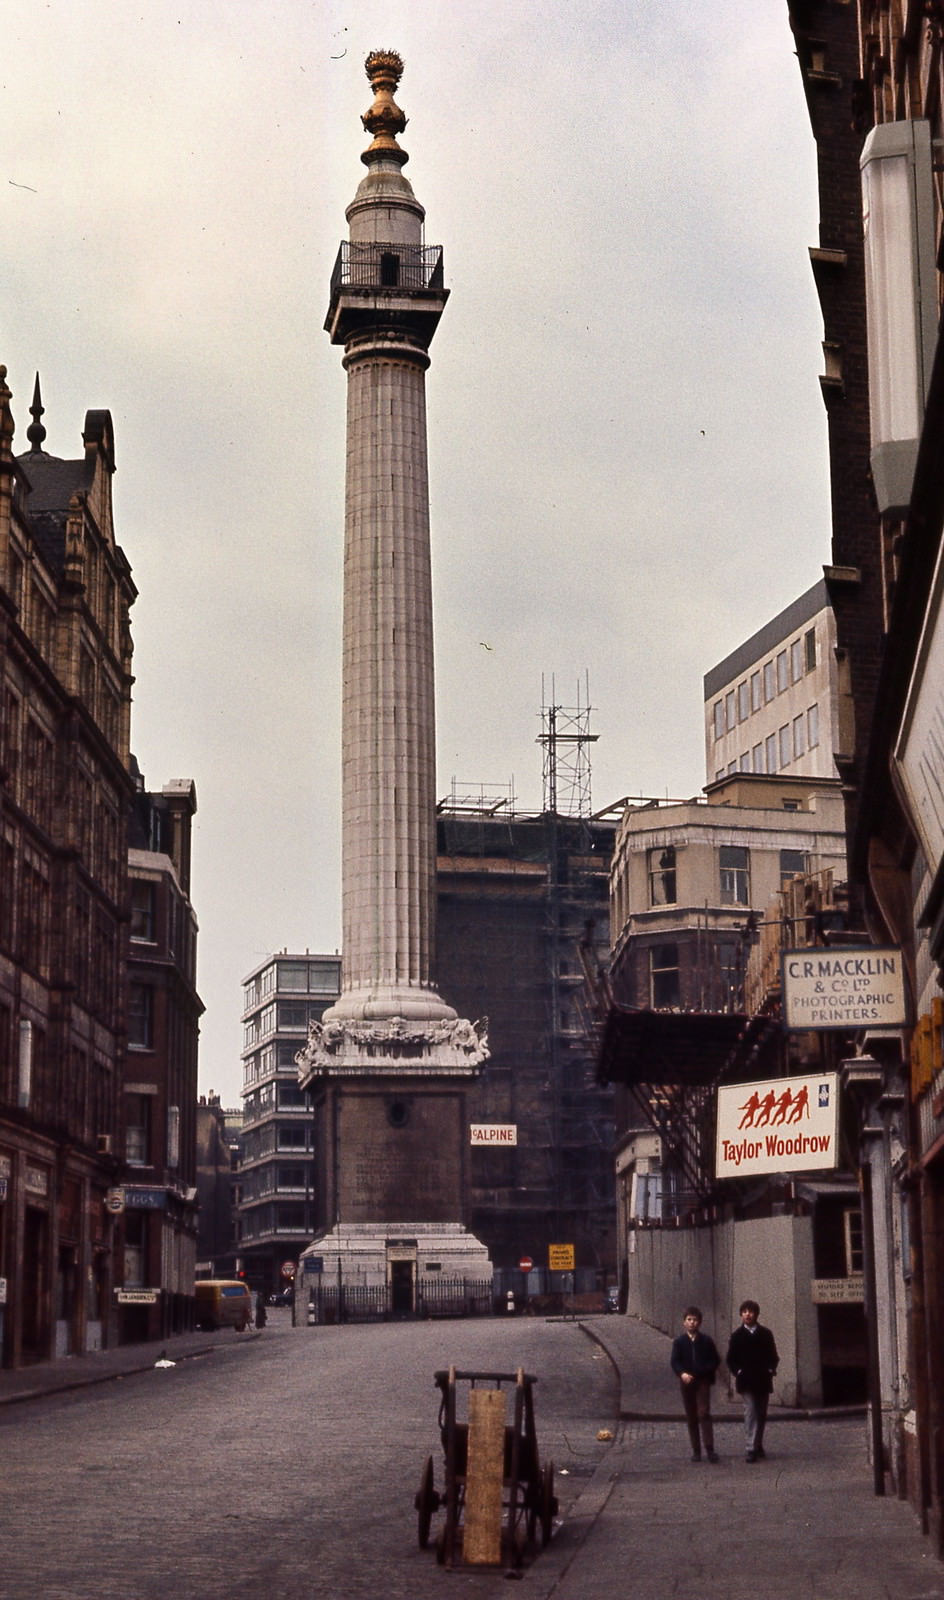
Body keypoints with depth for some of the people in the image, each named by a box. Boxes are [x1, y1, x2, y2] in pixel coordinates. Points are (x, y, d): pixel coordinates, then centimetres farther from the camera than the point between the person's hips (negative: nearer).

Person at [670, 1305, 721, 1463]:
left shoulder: (706, 1341, 4)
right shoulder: (679, 1342, 5)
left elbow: (715, 1360, 7)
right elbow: (674, 1361, -2)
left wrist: (706, 1370, -12)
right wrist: (682, 1373, -21)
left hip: (702, 1381, -2)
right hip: (687, 1382, 2)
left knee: (703, 1413, -14)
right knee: (691, 1417, 5)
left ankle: (709, 1449, -16)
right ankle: (696, 1450, 11)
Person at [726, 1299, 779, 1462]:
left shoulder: (765, 1334, 8)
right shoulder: (737, 1335, 4)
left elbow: (774, 1356, 13)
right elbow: (730, 1359, 8)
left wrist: (770, 1370, -2)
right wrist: (737, 1372, -5)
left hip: (763, 1381, 3)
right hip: (746, 1382, -3)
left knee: (761, 1415, 10)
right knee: (750, 1413, -13)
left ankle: (758, 1446, 25)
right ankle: (751, 1449, -18)